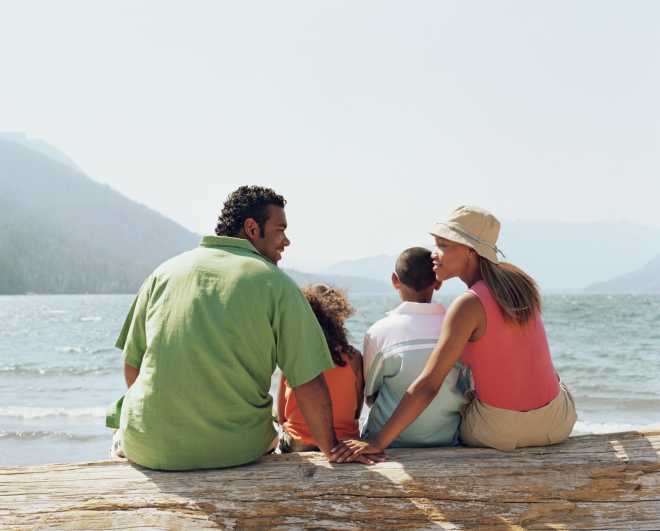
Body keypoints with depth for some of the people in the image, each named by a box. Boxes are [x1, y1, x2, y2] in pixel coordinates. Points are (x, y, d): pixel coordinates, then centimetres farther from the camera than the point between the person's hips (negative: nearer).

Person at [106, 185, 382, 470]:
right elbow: (308, 383, -7)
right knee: (270, 433, 32)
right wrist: (331, 449, 6)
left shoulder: (164, 272, 4)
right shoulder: (278, 285, -5)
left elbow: (132, 365, 10)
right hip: (236, 449, -1)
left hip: (149, 448, 2)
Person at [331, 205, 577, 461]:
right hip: (558, 425, 5)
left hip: (500, 432, -5)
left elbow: (427, 386, -23)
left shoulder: (469, 305, -20)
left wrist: (378, 442, -22)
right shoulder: (516, 276, -2)